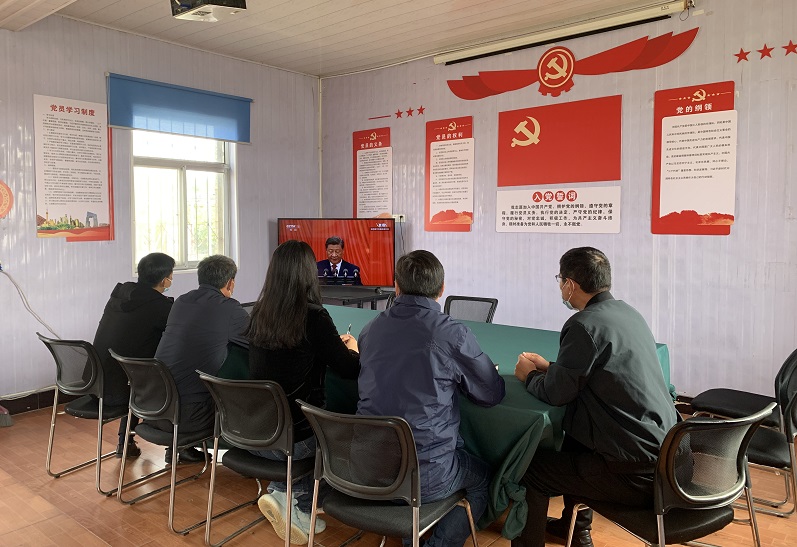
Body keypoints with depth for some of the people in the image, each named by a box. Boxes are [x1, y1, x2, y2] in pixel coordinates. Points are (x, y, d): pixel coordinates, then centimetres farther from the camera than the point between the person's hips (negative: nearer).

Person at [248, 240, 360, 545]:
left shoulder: (259, 313, 0)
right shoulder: (314, 317, -18)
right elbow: (349, 370, -10)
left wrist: (332, 344, 22)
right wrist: (352, 347, 12)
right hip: (294, 438, -6)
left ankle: (282, 492, 15)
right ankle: (297, 503, 10)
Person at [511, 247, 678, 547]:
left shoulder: (584, 324, -21)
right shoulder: (627, 312, 6)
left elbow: (555, 393, -16)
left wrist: (529, 375, 4)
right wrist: (549, 367, 18)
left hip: (635, 471, -9)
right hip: (663, 450, 9)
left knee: (529, 469, 2)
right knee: (573, 440, 31)